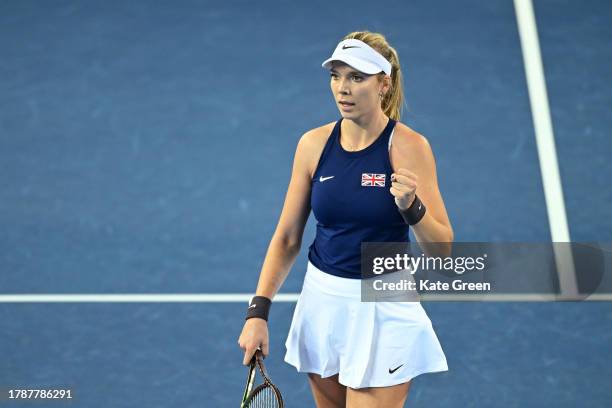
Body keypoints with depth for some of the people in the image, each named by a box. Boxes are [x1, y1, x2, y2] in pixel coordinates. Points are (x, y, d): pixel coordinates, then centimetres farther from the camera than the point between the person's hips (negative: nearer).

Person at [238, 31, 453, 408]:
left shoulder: (409, 146, -12)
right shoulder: (314, 144, -1)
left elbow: (442, 246, -12)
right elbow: (286, 239, 5)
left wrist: (411, 206, -30)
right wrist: (259, 310, -3)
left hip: (385, 310, -4)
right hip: (321, 304, 4)